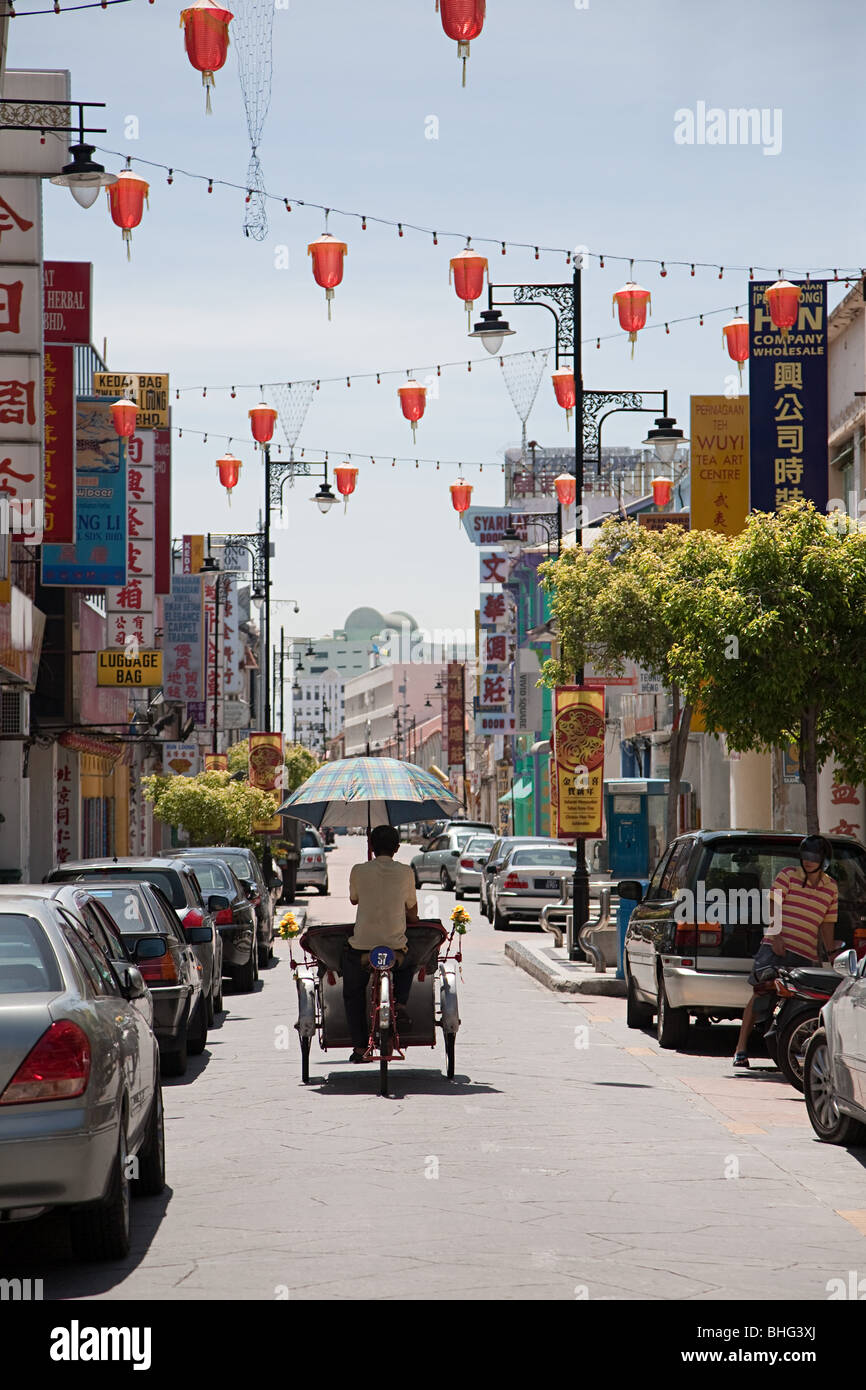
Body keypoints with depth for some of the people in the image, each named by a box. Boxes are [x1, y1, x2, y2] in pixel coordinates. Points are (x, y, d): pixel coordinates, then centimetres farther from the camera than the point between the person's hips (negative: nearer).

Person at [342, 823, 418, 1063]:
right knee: (408, 966, 35)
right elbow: (413, 913, 10)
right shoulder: (405, 872, -1)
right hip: (396, 948, 1)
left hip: (361, 947, -1)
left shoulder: (359, 871, -2)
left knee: (353, 995, 22)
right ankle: (400, 1003, 10)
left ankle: (360, 1047, 13)